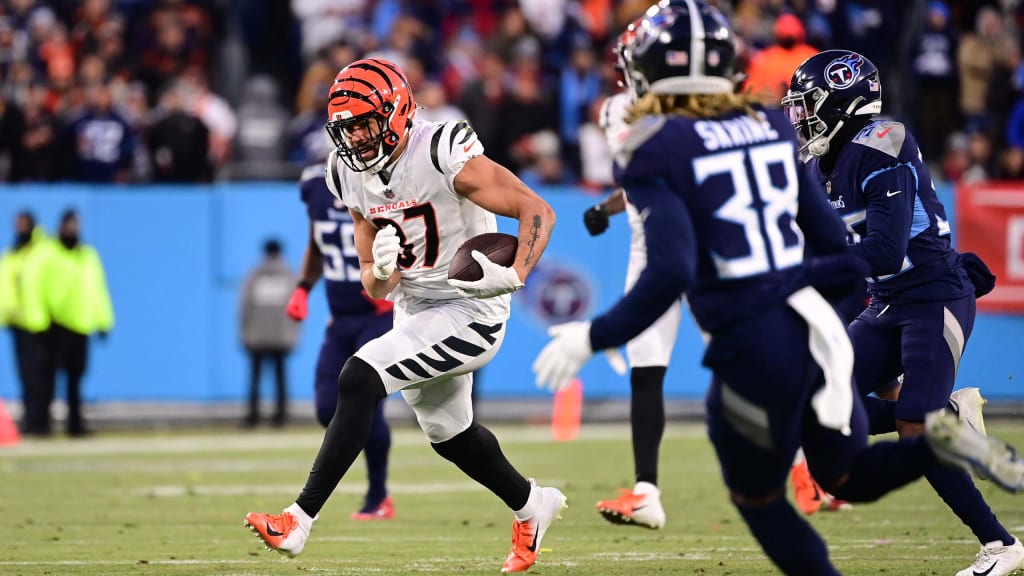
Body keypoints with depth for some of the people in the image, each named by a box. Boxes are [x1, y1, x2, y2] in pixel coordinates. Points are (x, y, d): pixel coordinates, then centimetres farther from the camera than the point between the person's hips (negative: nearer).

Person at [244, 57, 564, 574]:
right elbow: (375, 288, 6)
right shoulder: (352, 176, 1)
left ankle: (300, 520, -23)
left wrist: (513, 276, -37)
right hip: (413, 313, 8)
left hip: (469, 312, -8)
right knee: (449, 435, 22)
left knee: (359, 380, -24)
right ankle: (532, 506, 49)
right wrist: (381, 270, -19)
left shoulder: (445, 157, -21)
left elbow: (537, 211, -21)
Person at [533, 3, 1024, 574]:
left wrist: (595, 337, -10)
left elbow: (670, 273, -20)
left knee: (759, 500, 17)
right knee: (848, 477, 25)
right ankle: (937, 442, -4)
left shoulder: (657, 151, -9)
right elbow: (838, 245, 12)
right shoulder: (771, 127, 10)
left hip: (754, 349, -6)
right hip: (820, 329, 6)